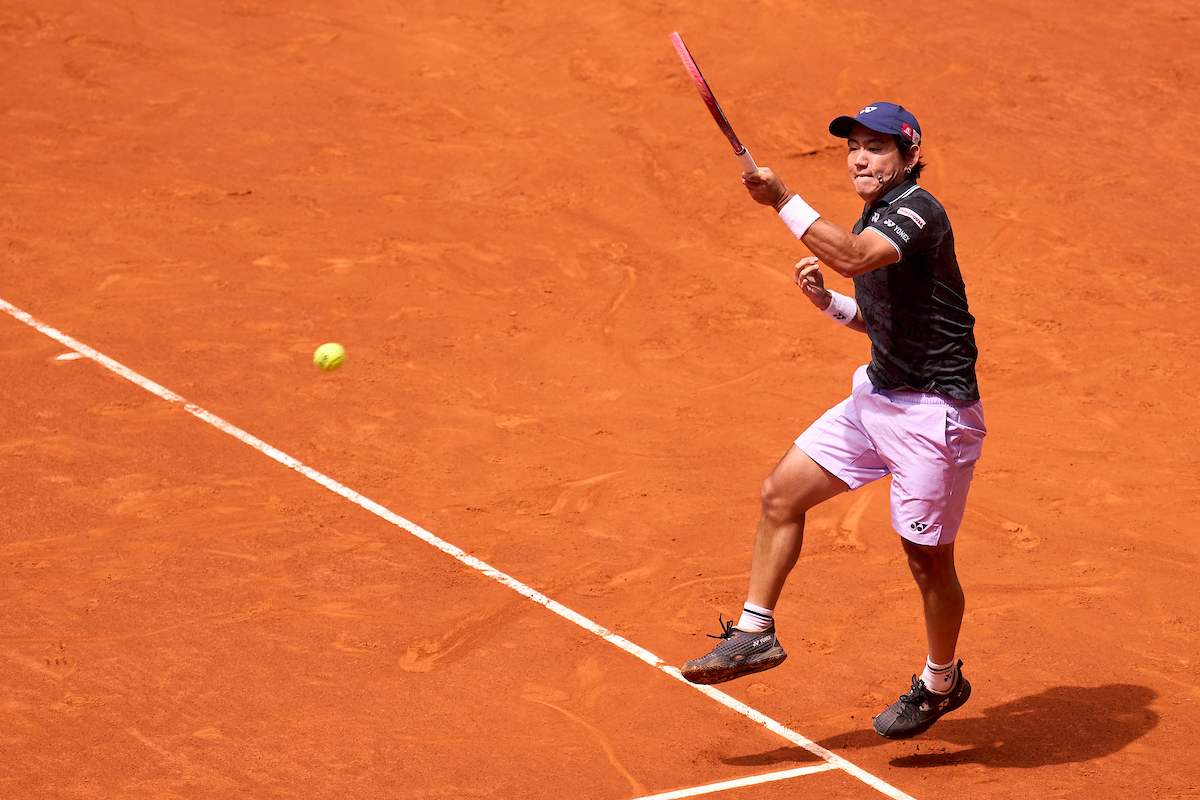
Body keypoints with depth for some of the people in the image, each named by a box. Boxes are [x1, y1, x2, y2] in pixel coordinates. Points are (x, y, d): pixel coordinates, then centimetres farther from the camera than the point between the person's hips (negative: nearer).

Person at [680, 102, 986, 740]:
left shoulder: (917, 209, -18)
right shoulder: (870, 223, 10)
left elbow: (852, 258, -38)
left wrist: (783, 201, -36)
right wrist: (827, 301, 3)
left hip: (933, 412, -9)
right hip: (876, 396, 9)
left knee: (928, 558, 4)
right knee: (781, 493, 5)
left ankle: (941, 682, 26)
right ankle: (754, 633, 16)